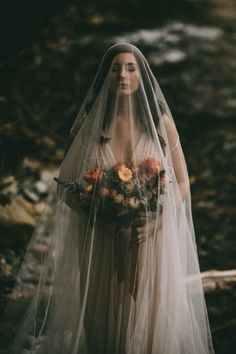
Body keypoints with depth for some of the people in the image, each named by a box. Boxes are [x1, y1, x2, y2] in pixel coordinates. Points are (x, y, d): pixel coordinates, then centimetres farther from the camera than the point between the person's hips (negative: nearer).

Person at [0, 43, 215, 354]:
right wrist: (103, 218, -13)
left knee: (148, 322, 4)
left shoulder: (161, 122, -1)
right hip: (98, 242, 0)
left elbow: (182, 182, 5)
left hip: (153, 241, 0)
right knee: (100, 320, 7)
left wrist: (157, 221, -12)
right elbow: (65, 186, 2)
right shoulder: (87, 122, -1)